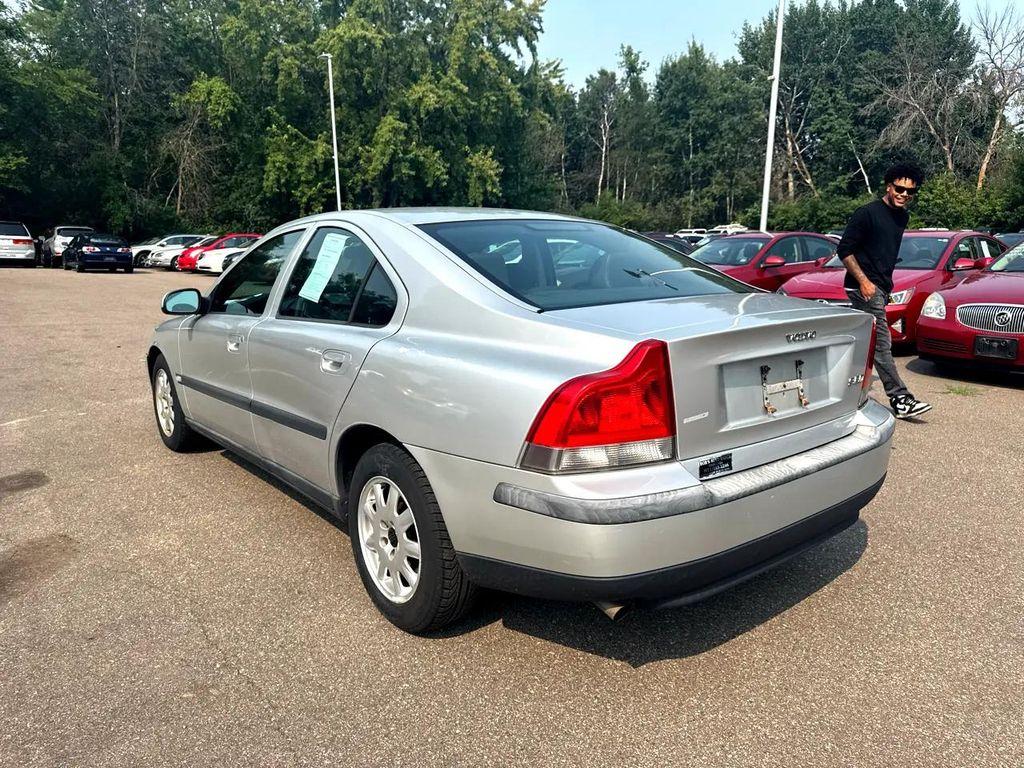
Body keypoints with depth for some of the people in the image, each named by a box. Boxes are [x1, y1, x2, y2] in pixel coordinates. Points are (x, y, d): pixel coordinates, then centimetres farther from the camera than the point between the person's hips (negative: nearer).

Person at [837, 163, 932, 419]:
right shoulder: (867, 213, -11)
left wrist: (887, 282, 23)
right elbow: (844, 250, -14)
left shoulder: (902, 217, 14)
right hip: (865, 287, -9)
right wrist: (863, 281, -20)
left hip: (881, 287, 9)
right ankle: (900, 400, -8)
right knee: (882, 343, -10)